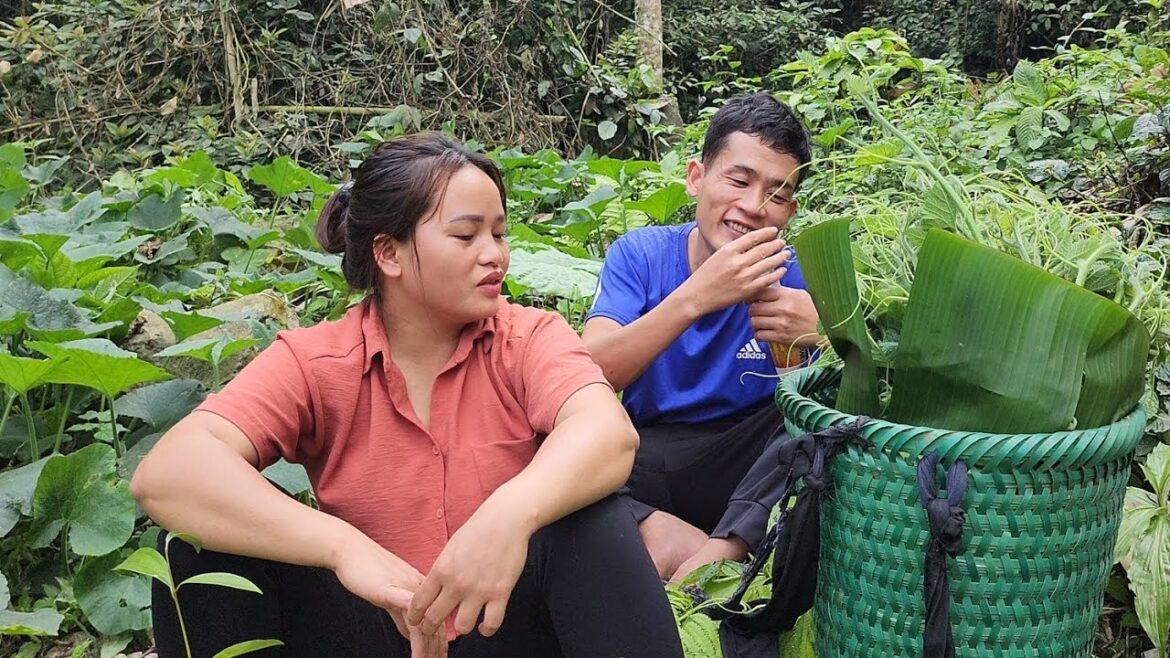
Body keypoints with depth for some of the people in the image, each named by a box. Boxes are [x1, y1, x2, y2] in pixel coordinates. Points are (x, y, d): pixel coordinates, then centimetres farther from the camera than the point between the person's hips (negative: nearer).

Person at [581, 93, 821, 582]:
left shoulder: (794, 275, -5)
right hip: (644, 461, -1)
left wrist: (822, 335, -31)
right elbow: (589, 375, -20)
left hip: (746, 468, 1)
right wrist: (696, 296, -32)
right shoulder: (640, 254, -5)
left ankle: (718, 553, -30)